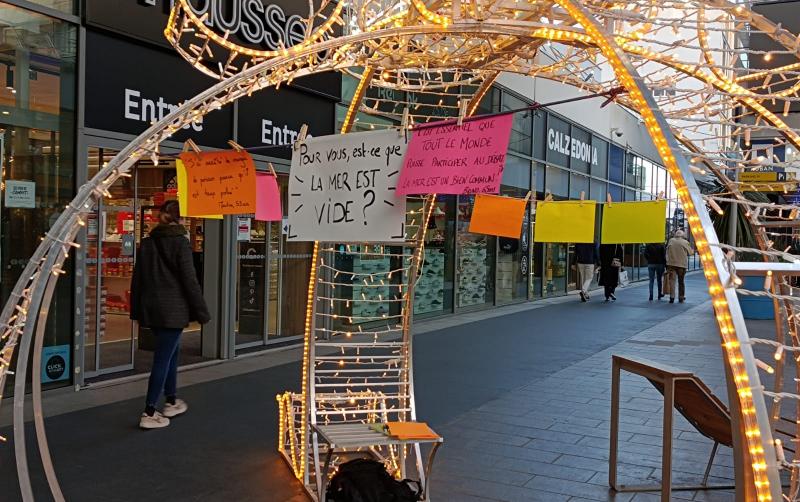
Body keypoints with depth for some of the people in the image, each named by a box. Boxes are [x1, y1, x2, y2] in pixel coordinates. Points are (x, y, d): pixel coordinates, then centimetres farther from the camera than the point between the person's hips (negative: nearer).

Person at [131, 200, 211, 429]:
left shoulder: (147, 242, 8)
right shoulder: (180, 242, -10)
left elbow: (137, 278, 12)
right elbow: (190, 280, -12)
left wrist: (136, 309, 19)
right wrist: (201, 311, -5)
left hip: (150, 307, 7)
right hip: (172, 309, -7)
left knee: (171, 351, 21)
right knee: (163, 358, -3)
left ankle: (171, 402, 31)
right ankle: (149, 414, -3)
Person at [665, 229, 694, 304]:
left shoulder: (671, 241, 2)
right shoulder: (685, 242, -3)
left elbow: (667, 251, 8)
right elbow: (690, 252, 7)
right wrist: (693, 250, 28)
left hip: (671, 263, 1)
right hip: (681, 264, -1)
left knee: (672, 280, 1)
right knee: (681, 281, 12)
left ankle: (672, 297, -9)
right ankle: (681, 297, 18)